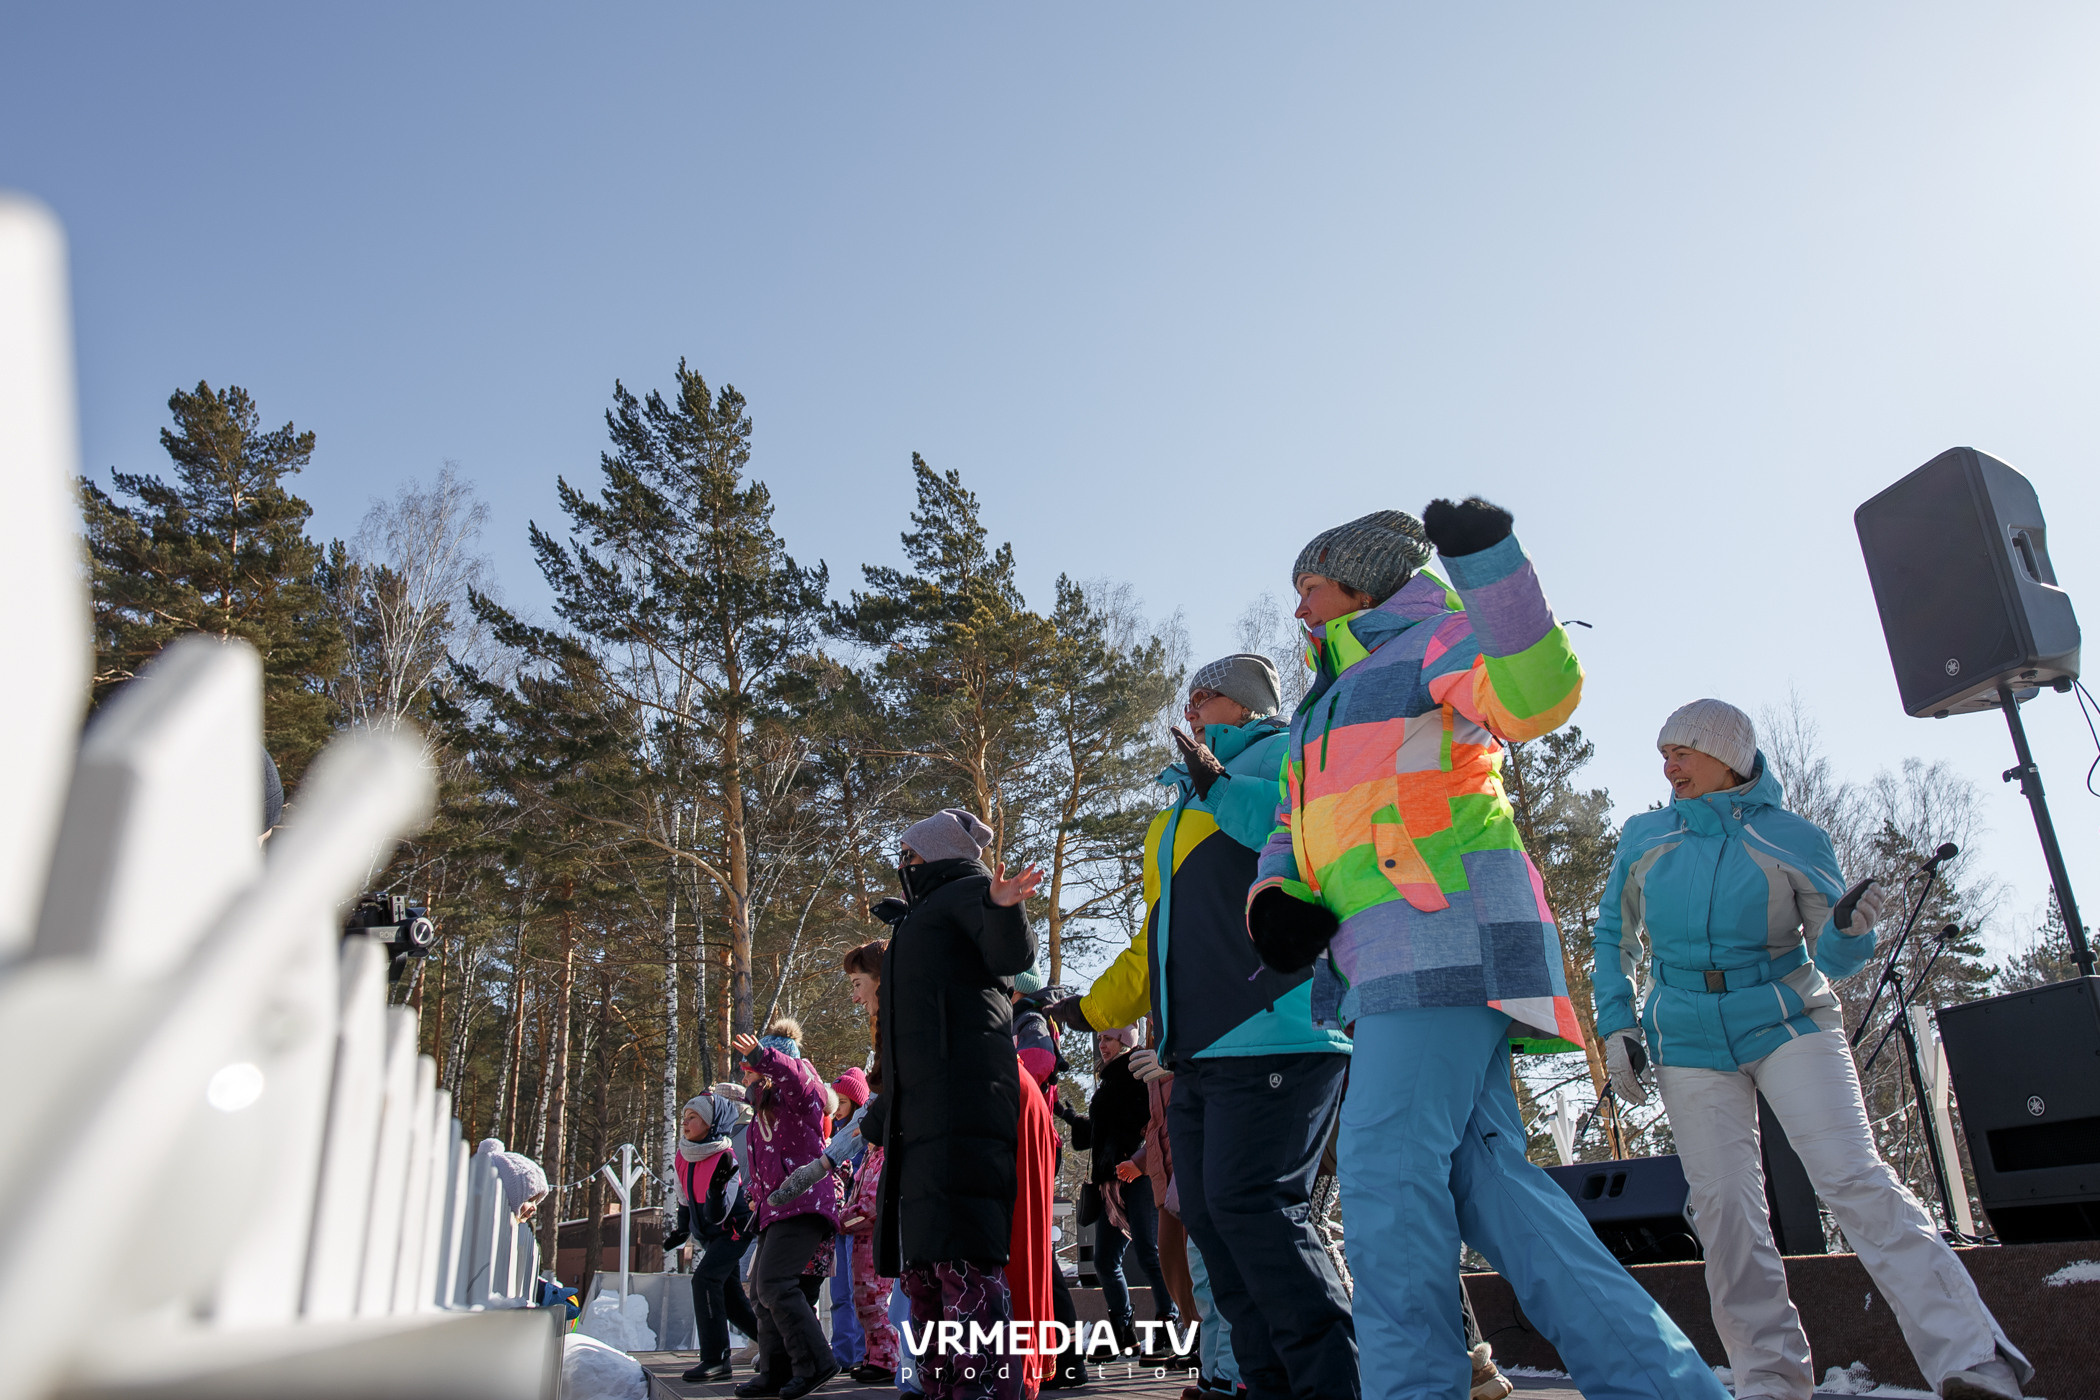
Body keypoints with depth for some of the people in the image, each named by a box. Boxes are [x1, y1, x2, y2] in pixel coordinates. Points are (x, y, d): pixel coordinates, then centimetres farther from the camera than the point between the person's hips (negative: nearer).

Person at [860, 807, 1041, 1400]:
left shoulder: (966, 891, 4)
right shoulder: (923, 915, 30)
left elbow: (1012, 952, -16)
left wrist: (1004, 910, -40)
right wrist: (880, 1114, 36)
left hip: (964, 1102, -10)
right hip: (919, 1117, 10)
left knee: (961, 1260, -18)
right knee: (921, 1263, 9)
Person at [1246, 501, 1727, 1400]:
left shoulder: (1433, 637, 1)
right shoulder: (1330, 700, 28)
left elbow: (1538, 695, -20)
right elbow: (1297, 823, 27)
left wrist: (1490, 560, -31)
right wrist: (1276, 891, 5)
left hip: (1447, 930, -9)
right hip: (1394, 954, 9)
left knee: (1388, 1167, -15)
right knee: (1482, 1172, 3)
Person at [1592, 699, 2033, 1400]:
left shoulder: (1793, 837, -2)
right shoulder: (1643, 837, 5)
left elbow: (1829, 959, -1)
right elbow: (1613, 937, 14)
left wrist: (1851, 932, -24)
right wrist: (1616, 1026, 5)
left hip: (1788, 1025, -2)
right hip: (1690, 1044, 2)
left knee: (1855, 1179, -15)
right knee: (1724, 1210, -2)